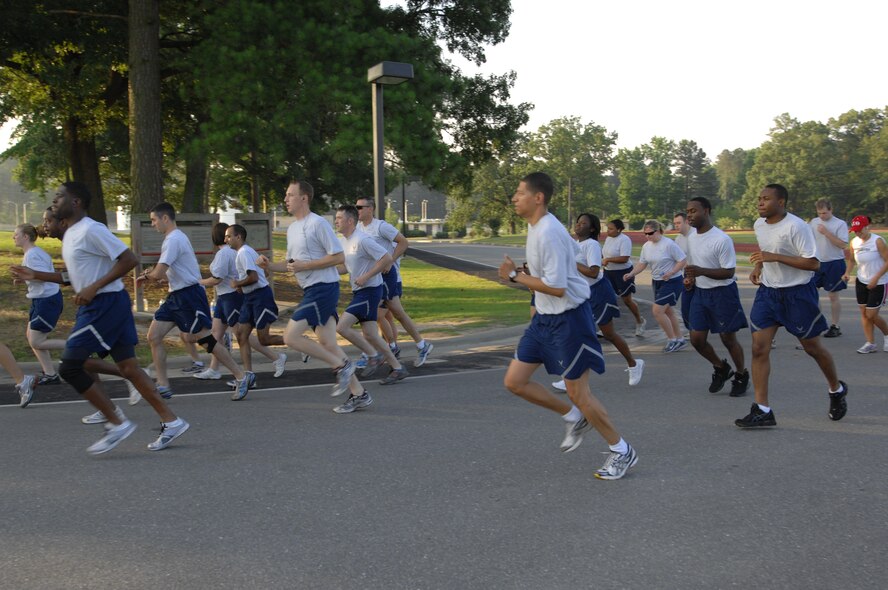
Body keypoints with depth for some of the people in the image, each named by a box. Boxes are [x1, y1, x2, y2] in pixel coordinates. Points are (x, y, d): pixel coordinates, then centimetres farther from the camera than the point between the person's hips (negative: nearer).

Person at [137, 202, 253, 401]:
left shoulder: (173, 240, -15)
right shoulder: (175, 238, 18)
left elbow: (159, 273, -21)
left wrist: (146, 276, 0)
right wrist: (151, 273, 8)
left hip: (189, 294, -10)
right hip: (176, 295, 10)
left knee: (205, 339, -6)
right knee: (154, 336, 4)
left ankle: (242, 376, 4)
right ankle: (163, 386, 7)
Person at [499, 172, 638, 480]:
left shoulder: (548, 233, -24)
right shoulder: (536, 226, 7)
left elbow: (556, 287, -28)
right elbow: (572, 247, 23)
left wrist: (515, 276, -19)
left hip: (568, 318, -10)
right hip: (544, 317, 10)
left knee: (578, 393, -1)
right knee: (514, 381, 7)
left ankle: (622, 452, 18)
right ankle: (574, 418, 25)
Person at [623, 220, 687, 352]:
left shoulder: (669, 244, -19)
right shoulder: (646, 246, 2)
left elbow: (683, 260, -17)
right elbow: (642, 263, 9)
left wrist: (670, 273, -27)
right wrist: (631, 274, -7)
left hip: (672, 282, -8)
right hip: (657, 282, 8)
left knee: (657, 311, -14)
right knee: (667, 311, 15)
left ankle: (672, 340, 1)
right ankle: (679, 340, 27)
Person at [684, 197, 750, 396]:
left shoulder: (722, 239, -19)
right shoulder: (691, 238, 5)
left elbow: (729, 272, -20)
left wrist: (701, 271, -30)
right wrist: (690, 278, 1)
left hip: (723, 293, -7)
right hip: (700, 293, 7)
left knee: (728, 338, 3)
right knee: (697, 339, 3)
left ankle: (741, 376, 26)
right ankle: (721, 368, 28)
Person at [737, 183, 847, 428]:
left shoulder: (797, 227, -19)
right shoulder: (759, 224, 4)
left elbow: (813, 263, -22)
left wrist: (774, 257, -27)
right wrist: (758, 267, 5)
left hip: (798, 293, -6)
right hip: (768, 292, 6)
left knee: (812, 347, 10)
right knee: (759, 348, -7)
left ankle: (837, 390, 39)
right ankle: (762, 410, -5)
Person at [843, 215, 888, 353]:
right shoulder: (854, 242, 1)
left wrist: (876, 278, -22)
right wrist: (847, 273, -3)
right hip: (861, 282, 6)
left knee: (871, 315, -5)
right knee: (864, 313, 3)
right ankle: (870, 343, 10)